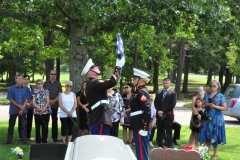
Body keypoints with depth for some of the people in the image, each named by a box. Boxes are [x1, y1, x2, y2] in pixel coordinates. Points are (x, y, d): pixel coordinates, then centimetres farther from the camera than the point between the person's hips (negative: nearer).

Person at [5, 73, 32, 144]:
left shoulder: (26, 89, -1)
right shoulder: (11, 89, -3)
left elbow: (27, 99, -1)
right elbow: (11, 100, -4)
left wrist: (22, 109, -10)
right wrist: (19, 106, -11)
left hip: (23, 110, 0)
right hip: (13, 110, 0)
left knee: (23, 125, 2)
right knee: (11, 125, 7)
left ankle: (24, 140, 8)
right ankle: (9, 140, 14)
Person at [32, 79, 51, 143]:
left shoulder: (46, 91, 6)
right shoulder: (35, 92, 4)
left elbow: (48, 101, 0)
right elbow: (34, 103, -2)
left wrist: (44, 109, -13)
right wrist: (40, 109, -13)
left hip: (46, 111, 0)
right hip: (37, 112, 0)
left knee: (45, 127, 0)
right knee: (37, 127, 4)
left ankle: (44, 140, 6)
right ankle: (38, 141, 11)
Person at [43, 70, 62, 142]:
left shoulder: (58, 84, 6)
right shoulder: (46, 83, 7)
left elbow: (59, 94, 1)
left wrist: (53, 101, -13)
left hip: (55, 105, 0)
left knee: (54, 121, 3)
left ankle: (54, 137, 8)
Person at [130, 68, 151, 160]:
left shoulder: (142, 92, -16)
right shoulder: (139, 91, 14)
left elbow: (147, 111, -23)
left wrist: (145, 128, -24)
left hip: (141, 126, -10)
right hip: (138, 125, 10)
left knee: (141, 150, -5)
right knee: (140, 150, 15)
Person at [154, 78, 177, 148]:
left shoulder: (173, 93, 0)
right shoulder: (158, 92, 15)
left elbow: (172, 104, -9)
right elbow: (155, 102, 10)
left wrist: (163, 111, -14)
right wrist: (158, 111, -8)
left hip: (168, 115, -4)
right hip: (159, 115, 4)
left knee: (168, 133, -1)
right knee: (159, 132, 9)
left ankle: (169, 148, 3)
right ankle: (160, 147, 16)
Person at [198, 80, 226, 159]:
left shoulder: (220, 96, -3)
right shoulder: (206, 95, 9)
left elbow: (224, 108, -5)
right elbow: (202, 105, 12)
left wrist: (214, 106, -17)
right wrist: (206, 104, -9)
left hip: (216, 118, -4)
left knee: (215, 136, 0)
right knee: (207, 135, 7)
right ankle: (207, 152, 21)